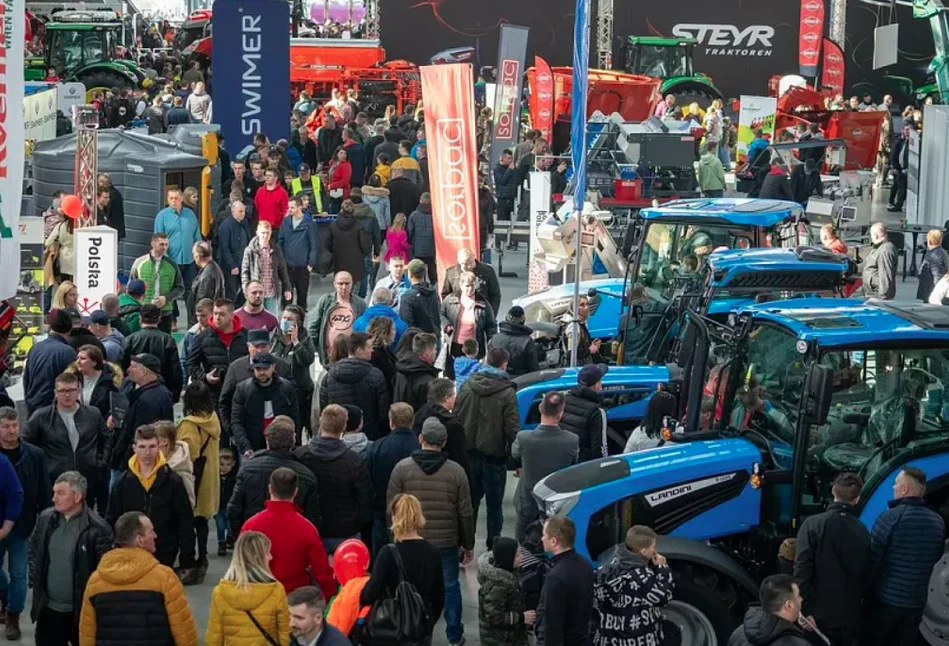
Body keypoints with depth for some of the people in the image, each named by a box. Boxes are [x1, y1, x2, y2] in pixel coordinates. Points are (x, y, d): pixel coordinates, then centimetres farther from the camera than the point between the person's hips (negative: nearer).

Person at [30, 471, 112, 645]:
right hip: (48, 608, 5)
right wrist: (34, 576, 9)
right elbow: (33, 548, 17)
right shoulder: (45, 518, -1)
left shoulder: (97, 528, -19)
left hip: (82, 609, -5)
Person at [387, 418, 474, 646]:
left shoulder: (402, 468, -8)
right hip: (447, 542, 0)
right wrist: (468, 545, 9)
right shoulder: (456, 471, -7)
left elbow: (392, 508, -4)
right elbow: (465, 513, -3)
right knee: (450, 587, 14)